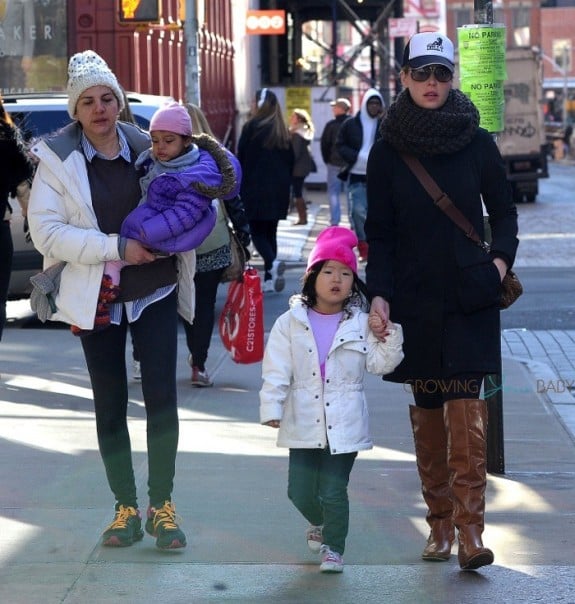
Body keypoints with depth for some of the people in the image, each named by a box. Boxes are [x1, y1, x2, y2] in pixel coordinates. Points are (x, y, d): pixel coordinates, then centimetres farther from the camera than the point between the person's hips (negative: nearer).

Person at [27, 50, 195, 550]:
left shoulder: (147, 148, 0)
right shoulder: (57, 159, -6)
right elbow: (46, 232, -13)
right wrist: (117, 247, -20)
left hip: (154, 290, 1)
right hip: (97, 297, 0)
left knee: (161, 396, -5)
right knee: (110, 404, 7)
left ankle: (162, 505, 5)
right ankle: (126, 508, 17)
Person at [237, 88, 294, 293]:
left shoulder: (251, 127, -8)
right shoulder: (282, 132, 8)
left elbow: (241, 160, -7)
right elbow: (291, 161, 12)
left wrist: (239, 188, 3)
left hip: (255, 189, -5)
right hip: (279, 190, 5)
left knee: (257, 231, -2)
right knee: (270, 232, 11)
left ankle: (272, 263, -27)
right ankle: (270, 279, 8)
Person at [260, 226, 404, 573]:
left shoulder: (361, 324, 2)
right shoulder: (291, 323, 0)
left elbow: (379, 363, 1)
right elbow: (277, 371, -3)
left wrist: (392, 337, -14)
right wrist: (272, 408, -11)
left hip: (344, 425, -1)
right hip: (304, 424, 1)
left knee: (334, 490, -3)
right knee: (300, 491, 5)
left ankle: (333, 547, 15)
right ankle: (319, 523, 37)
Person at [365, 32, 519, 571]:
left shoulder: (476, 142, 2)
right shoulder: (387, 152, 3)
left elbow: (504, 211, 11)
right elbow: (379, 233, 4)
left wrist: (501, 258, -6)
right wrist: (378, 294, -6)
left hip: (470, 298, -1)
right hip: (414, 300, 1)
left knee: (465, 411, -9)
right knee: (426, 414, 4)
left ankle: (470, 529, -11)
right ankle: (440, 521, 12)